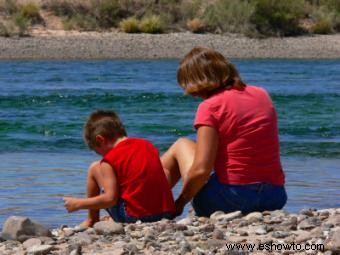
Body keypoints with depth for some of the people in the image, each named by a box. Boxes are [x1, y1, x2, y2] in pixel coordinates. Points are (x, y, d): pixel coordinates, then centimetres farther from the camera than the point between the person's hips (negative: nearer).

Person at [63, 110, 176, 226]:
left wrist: (78, 204, -2)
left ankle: (92, 220, 19)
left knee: (95, 169, 9)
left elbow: (110, 199, -13)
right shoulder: (147, 145, 12)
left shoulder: (110, 160, -8)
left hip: (134, 217, -6)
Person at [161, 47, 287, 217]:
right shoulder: (261, 95, 11)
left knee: (181, 146, 20)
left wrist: (180, 202, -1)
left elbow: (201, 170, -15)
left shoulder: (210, 107, -8)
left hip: (231, 199, -6)